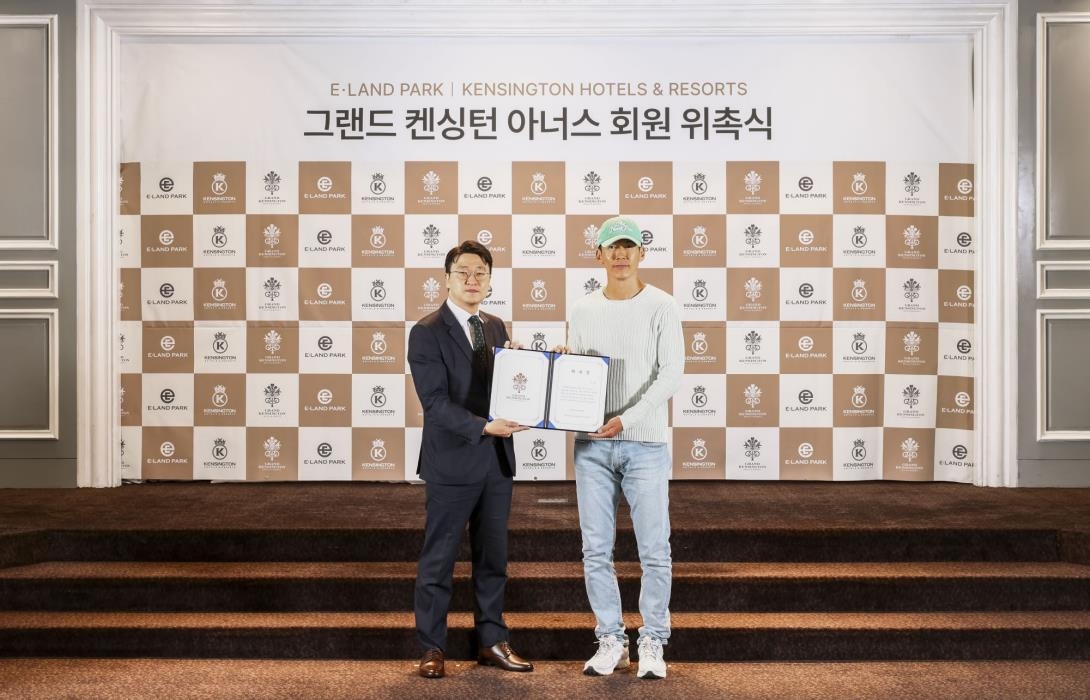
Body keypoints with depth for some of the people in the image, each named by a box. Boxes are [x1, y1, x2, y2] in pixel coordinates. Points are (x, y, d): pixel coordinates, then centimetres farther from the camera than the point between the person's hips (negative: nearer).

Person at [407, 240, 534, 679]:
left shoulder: (495, 328, 12)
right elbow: (435, 401, -18)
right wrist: (483, 426, -28)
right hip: (452, 461, -6)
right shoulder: (427, 333, -9)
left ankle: (491, 642, 25)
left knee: (493, 557, 13)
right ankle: (432, 649, 17)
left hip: (497, 461, 6)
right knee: (439, 560, 5)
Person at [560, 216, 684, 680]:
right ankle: (611, 640, 18)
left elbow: (671, 373, -10)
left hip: (645, 444, -3)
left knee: (654, 550, 0)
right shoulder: (582, 311, 10)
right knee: (597, 550, 6)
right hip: (591, 444, 3)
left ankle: (652, 642, 14)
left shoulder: (661, 307, -1)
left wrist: (627, 419, -19)